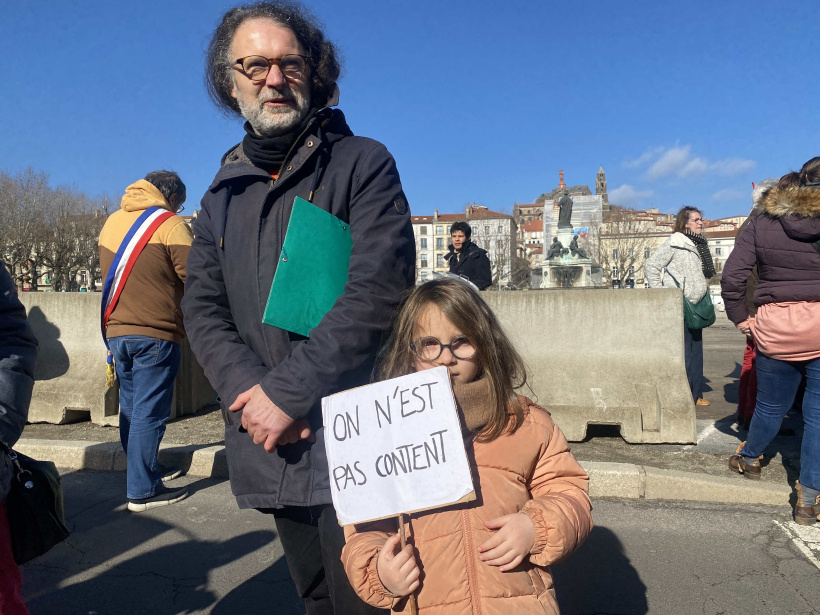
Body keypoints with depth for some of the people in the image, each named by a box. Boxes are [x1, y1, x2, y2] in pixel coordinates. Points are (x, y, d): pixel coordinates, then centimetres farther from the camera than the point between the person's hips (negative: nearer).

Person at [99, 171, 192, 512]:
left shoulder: (111, 221, 13)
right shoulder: (170, 224, -9)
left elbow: (111, 275, 18)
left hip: (116, 330, 7)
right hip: (155, 333, -7)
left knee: (131, 406, 16)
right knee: (149, 412, -2)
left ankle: (147, 470, 30)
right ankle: (142, 490, 4)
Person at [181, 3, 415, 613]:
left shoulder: (363, 163, -4)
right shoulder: (225, 192, 13)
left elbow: (378, 289, -16)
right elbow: (202, 306, 7)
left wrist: (285, 390, -17)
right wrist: (247, 392, -11)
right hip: (271, 447, 5)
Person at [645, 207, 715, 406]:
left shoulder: (700, 245, 14)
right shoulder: (675, 243, -9)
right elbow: (650, 266, -11)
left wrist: (703, 291, 15)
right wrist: (660, 291, -14)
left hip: (695, 305, 8)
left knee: (696, 351, 12)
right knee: (683, 352, -7)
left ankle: (695, 394, 22)